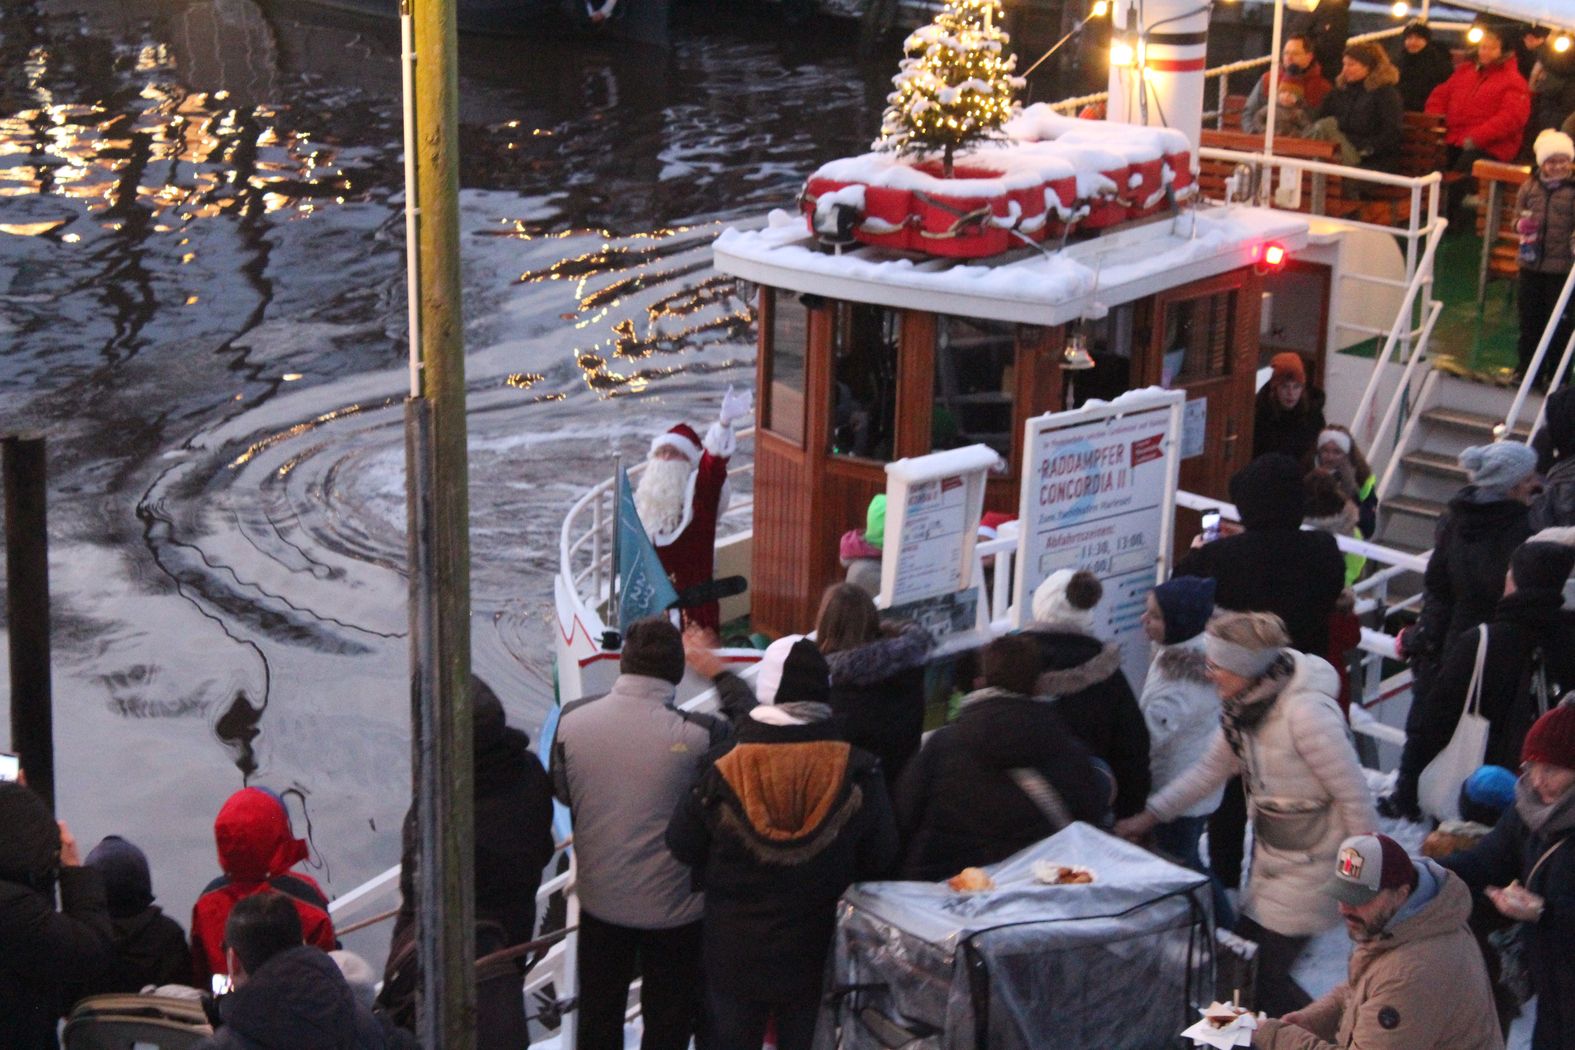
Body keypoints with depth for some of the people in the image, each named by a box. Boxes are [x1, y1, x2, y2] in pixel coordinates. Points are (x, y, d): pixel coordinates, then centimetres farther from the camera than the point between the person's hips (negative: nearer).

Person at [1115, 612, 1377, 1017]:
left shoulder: (1305, 713, -28)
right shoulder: (1245, 704, -1)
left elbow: (1355, 797, -22)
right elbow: (1212, 768, 12)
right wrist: (1151, 815, 8)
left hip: (1310, 866, -9)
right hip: (1271, 858, 9)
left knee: (1263, 975, -4)